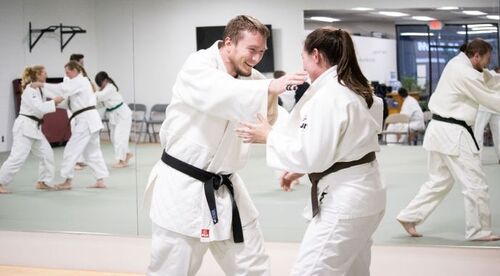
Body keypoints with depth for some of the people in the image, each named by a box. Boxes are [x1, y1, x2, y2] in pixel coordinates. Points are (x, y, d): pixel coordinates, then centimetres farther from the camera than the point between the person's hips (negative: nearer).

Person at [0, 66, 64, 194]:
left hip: (34, 127, 10)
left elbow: (41, 107, 17)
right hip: (24, 127, -10)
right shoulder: (30, 90, -16)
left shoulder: (37, 89, 14)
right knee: (18, 157, -13)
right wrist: (54, 101, -16)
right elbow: (39, 108, -25)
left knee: (47, 154, 9)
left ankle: (42, 182, 18)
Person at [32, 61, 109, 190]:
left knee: (71, 150, -4)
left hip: (85, 120, -10)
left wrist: (41, 84, -28)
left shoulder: (79, 82, -12)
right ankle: (100, 180, 13)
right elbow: (67, 99, 19)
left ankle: (68, 181, 2)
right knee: (93, 151, 13)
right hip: (90, 119, 10)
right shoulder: (81, 82, 20)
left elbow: (62, 89, -28)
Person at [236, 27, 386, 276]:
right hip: (363, 195, 10)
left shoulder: (328, 95, -19)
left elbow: (312, 154, -20)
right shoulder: (355, 89, 11)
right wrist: (301, 169, 18)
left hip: (344, 201, -10)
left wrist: (268, 136, -9)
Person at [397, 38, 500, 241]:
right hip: (453, 133, -10)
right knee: (475, 184, 0)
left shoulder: (456, 63, 10)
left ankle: (409, 217, 19)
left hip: (440, 130, 10)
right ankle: (478, 231, 9)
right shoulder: (467, 75, -20)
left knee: (439, 181, 18)